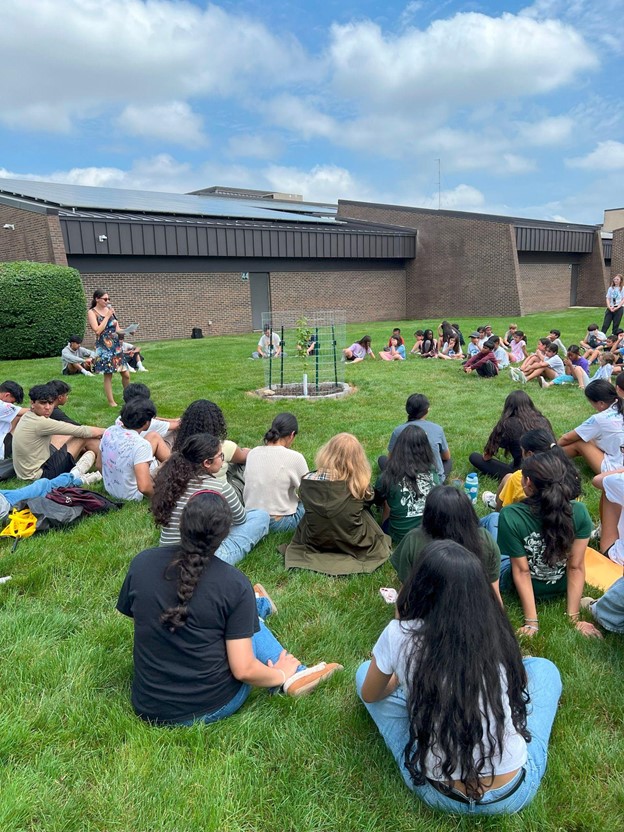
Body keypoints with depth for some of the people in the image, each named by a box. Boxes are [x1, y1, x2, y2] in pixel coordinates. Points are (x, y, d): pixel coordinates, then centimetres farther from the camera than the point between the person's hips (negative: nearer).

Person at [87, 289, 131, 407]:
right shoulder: (92, 312, -5)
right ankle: (111, 401, 12)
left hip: (116, 346, 5)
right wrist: (107, 316, -14)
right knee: (108, 376, 1)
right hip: (104, 347, -5)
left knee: (126, 374, 5)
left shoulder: (110, 309, 10)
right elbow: (97, 330, -17)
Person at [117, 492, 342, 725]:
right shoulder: (235, 584, -19)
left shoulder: (141, 563, -10)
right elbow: (243, 670, -18)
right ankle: (293, 675, 20)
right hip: (213, 706, -3)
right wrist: (281, 676, 4)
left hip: (148, 709, 3)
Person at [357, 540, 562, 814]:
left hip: (439, 795, -1)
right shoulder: (497, 634, -11)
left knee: (365, 671, 14)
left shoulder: (399, 635, -16)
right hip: (514, 793, 2)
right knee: (543, 668, 19)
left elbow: (370, 695, 4)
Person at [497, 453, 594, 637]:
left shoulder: (510, 516, -32)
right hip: (561, 587, 3)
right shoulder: (579, 512, -23)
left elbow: (522, 571, -26)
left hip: (520, 587, -3)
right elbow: (576, 567, -19)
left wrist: (531, 622, -17)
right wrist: (574, 617, -11)